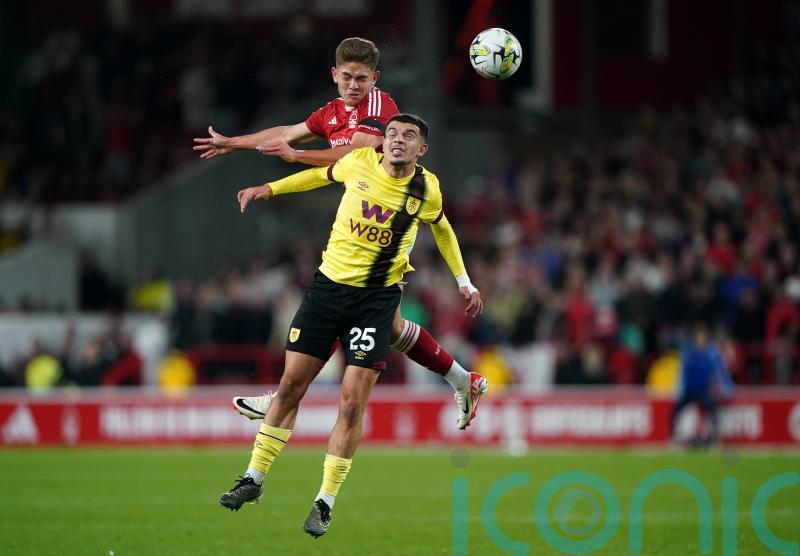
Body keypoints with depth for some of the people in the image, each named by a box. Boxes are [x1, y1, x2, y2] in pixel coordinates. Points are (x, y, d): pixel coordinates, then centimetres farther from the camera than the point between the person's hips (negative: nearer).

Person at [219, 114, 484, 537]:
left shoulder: (426, 189, -6)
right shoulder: (360, 162, -6)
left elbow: (441, 228, 16)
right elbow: (324, 174, 17)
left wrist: (464, 282, 13)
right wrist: (269, 189, 15)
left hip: (377, 299, -1)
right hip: (329, 284, 1)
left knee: (352, 403, -8)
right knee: (290, 384, 1)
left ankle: (325, 503, 1)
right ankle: (254, 479, 14)